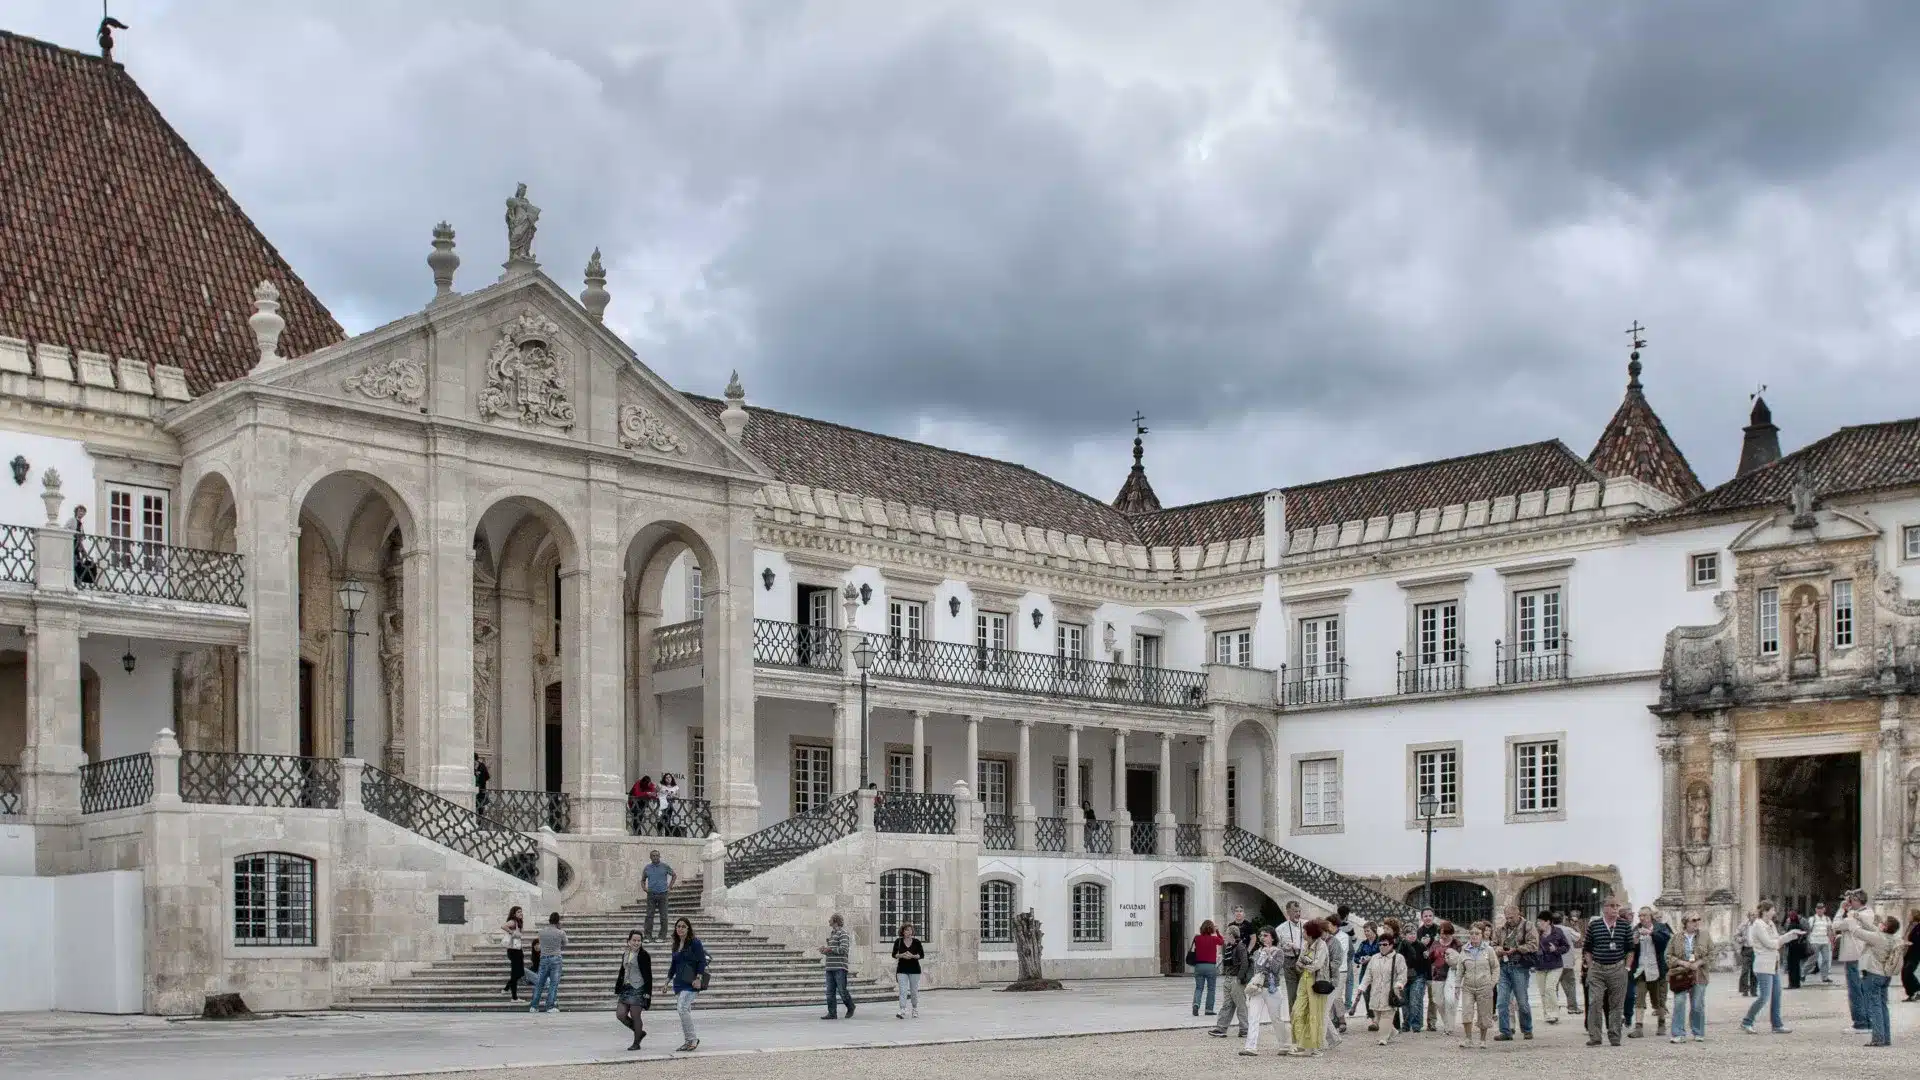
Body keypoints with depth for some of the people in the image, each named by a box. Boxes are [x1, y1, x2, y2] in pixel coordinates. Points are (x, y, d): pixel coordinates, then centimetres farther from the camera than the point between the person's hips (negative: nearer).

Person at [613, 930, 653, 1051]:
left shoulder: (643, 955, -6)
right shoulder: (625, 955, 14)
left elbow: (648, 975, -9)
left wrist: (647, 992, -15)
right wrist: (617, 990, 18)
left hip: (638, 989, -7)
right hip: (626, 988, 7)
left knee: (635, 1016, -3)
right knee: (620, 1014, 0)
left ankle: (636, 1043, 10)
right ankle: (639, 1032, 20)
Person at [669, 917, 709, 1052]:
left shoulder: (695, 942, -7)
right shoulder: (676, 945, 15)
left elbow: (702, 961, -11)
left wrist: (698, 978, -18)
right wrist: (668, 980, 20)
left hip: (690, 983, -8)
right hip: (679, 982, 8)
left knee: (682, 1008, -18)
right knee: (684, 1011, 7)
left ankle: (693, 1038, -9)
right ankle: (689, 1041, 15)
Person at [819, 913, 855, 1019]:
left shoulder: (843, 934, -7)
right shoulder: (832, 934, 21)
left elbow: (844, 949, -17)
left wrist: (829, 949, -14)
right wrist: (825, 950, 8)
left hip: (840, 967, -9)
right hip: (830, 967, 9)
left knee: (842, 991, -4)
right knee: (830, 992, 4)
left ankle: (850, 1007, 16)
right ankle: (832, 1013, 5)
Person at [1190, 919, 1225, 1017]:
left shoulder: (1197, 938, -3)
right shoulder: (1214, 939, -7)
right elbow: (1223, 941, 13)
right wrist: (1217, 931, 18)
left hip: (1199, 965, 2)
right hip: (1211, 966, -2)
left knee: (1198, 987, 9)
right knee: (1211, 989, 10)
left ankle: (1196, 1003, -15)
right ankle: (1209, 1009, 11)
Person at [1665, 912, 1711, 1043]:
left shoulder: (1704, 936, 5)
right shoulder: (1676, 938, 3)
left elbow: (1711, 955, 4)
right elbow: (1669, 956, 4)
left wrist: (1699, 963, -10)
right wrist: (1681, 962, -11)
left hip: (1698, 976, 1)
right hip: (1680, 976, -1)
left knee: (1698, 1006, 4)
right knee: (1679, 1004, -6)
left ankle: (1699, 1034, 18)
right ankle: (1679, 1034, -2)